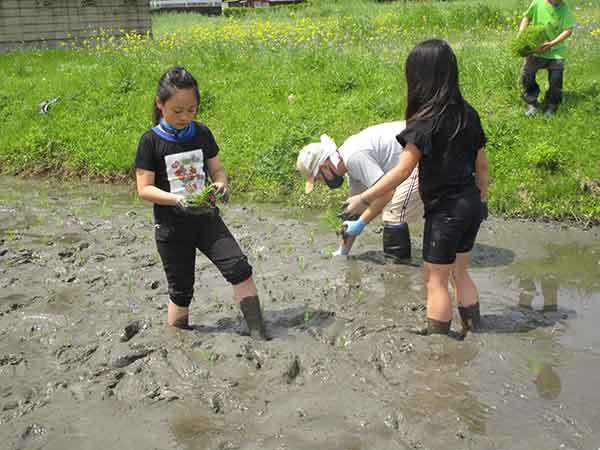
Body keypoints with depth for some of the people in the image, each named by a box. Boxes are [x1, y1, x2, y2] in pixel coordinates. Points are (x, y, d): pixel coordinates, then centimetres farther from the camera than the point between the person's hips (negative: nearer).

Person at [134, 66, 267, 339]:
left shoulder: (202, 133, 1)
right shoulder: (151, 141, -9)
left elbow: (216, 168, 10)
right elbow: (144, 188, -11)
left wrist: (221, 184, -14)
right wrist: (177, 199, -27)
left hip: (206, 218, 3)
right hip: (171, 226, -3)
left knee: (239, 267, -14)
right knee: (181, 290, 7)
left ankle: (259, 334, -7)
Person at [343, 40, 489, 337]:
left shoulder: (426, 122, -20)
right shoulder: (467, 114, 3)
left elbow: (402, 172, -20)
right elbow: (482, 164, 10)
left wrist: (363, 199, -13)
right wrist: (482, 200, 21)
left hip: (445, 211, -8)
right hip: (471, 205, 8)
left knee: (435, 280, 6)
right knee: (459, 273, 22)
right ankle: (474, 333, 31)